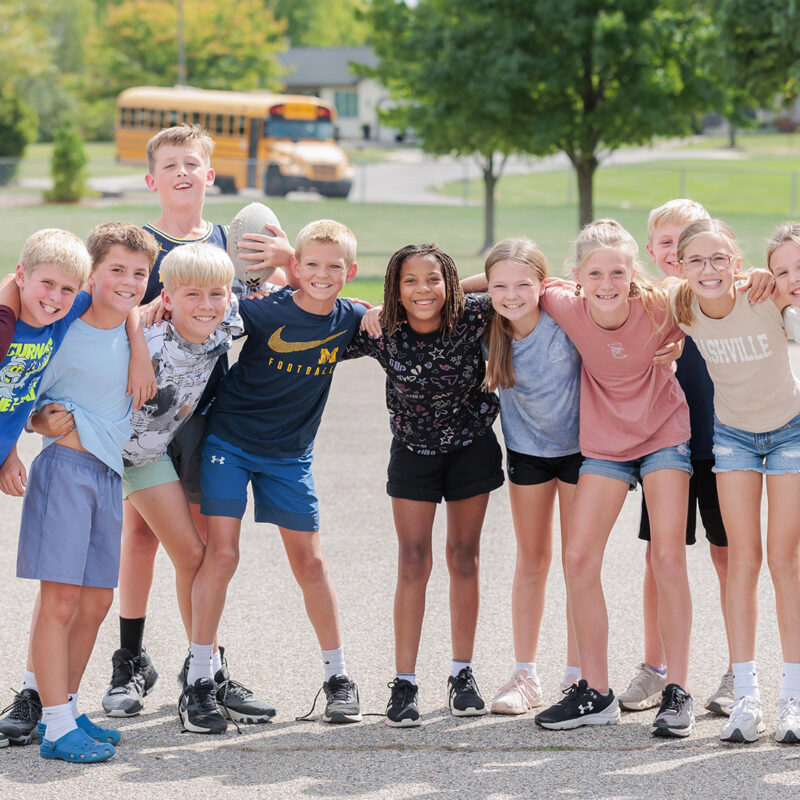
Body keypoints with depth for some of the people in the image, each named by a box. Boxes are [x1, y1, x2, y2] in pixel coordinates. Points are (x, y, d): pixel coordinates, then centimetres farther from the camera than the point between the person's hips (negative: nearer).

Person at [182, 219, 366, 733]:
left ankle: (338, 677, 19)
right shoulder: (265, 311, -17)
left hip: (290, 455, 3)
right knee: (220, 554, -10)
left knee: (310, 561, 6)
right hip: (230, 440, -3)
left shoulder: (347, 320, -6)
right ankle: (199, 683, -3)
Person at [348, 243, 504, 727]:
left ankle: (463, 674, 18)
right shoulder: (380, 332, -22)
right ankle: (405, 683, -1)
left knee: (464, 558, 8)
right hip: (414, 450, -1)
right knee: (413, 563, -4)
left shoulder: (473, 316, -23)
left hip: (472, 446, 1)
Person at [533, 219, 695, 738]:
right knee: (579, 559, -4)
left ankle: (678, 693, -3)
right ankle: (596, 694, 8)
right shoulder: (567, 310, -17)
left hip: (664, 435, -2)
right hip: (605, 441, 3)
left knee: (668, 557, -11)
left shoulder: (658, 308, -21)